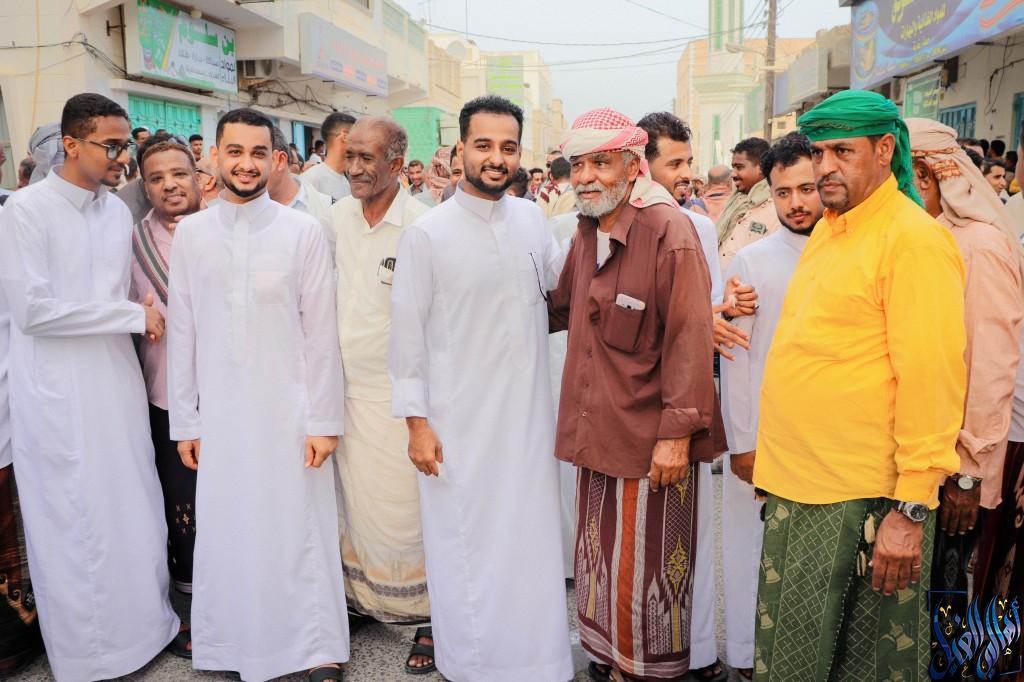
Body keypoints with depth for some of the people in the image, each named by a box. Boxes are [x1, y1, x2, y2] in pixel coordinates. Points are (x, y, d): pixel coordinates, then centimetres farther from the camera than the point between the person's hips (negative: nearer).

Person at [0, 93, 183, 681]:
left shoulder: (118, 210, 8)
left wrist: (148, 313, -1)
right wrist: (135, 316, -15)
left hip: (119, 380, 5)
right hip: (60, 393, -5)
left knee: (137, 510, 13)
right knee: (75, 522, 5)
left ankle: (149, 620, 30)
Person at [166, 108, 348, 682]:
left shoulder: (304, 231, -3)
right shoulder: (191, 233, 5)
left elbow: (321, 332, -4)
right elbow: (182, 333, 7)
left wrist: (324, 419, -6)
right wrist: (185, 421, 5)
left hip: (289, 412, -2)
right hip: (220, 415, 3)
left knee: (299, 532, 3)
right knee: (228, 534, 9)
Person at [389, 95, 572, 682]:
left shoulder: (533, 219, 4)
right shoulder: (427, 233, -9)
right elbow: (408, 333, -7)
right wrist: (416, 420, -8)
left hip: (530, 414, 4)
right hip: (460, 421, -4)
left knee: (530, 538, 14)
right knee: (470, 543, 8)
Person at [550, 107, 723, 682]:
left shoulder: (670, 231, -14)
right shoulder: (586, 231, 9)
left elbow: (689, 338, -17)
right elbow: (562, 308, 23)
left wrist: (677, 432, -19)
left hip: (650, 436, -7)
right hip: (596, 430, 7)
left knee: (648, 570, 5)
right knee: (599, 560, 18)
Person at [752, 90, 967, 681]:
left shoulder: (913, 238, -13)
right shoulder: (829, 229, 13)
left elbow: (932, 377, -18)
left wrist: (913, 508, -19)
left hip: (863, 500, -8)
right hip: (798, 488, 8)